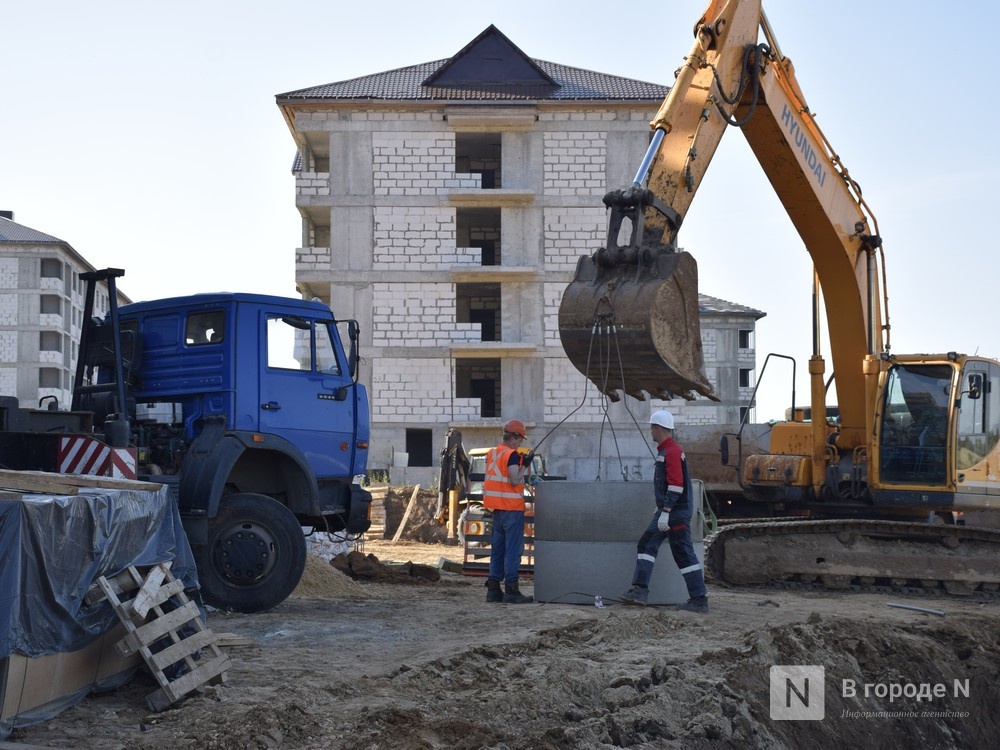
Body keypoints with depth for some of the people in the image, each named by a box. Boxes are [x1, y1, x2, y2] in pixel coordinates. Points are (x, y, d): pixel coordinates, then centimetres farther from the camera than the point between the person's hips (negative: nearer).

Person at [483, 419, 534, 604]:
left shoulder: (492, 454, 12)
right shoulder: (512, 455, -13)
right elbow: (515, 480, -20)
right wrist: (525, 464, -9)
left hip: (497, 509, 8)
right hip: (512, 508, -8)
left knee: (498, 549, 11)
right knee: (513, 550, -5)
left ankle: (493, 589, 11)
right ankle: (511, 590, -6)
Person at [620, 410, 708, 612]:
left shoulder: (672, 451, -17)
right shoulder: (664, 450, 16)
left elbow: (676, 485, -23)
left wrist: (665, 512, -24)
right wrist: (660, 509, 26)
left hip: (677, 512, -10)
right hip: (666, 511, 10)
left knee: (684, 554, -6)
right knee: (647, 544, 7)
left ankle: (699, 600, 0)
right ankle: (640, 590, 5)